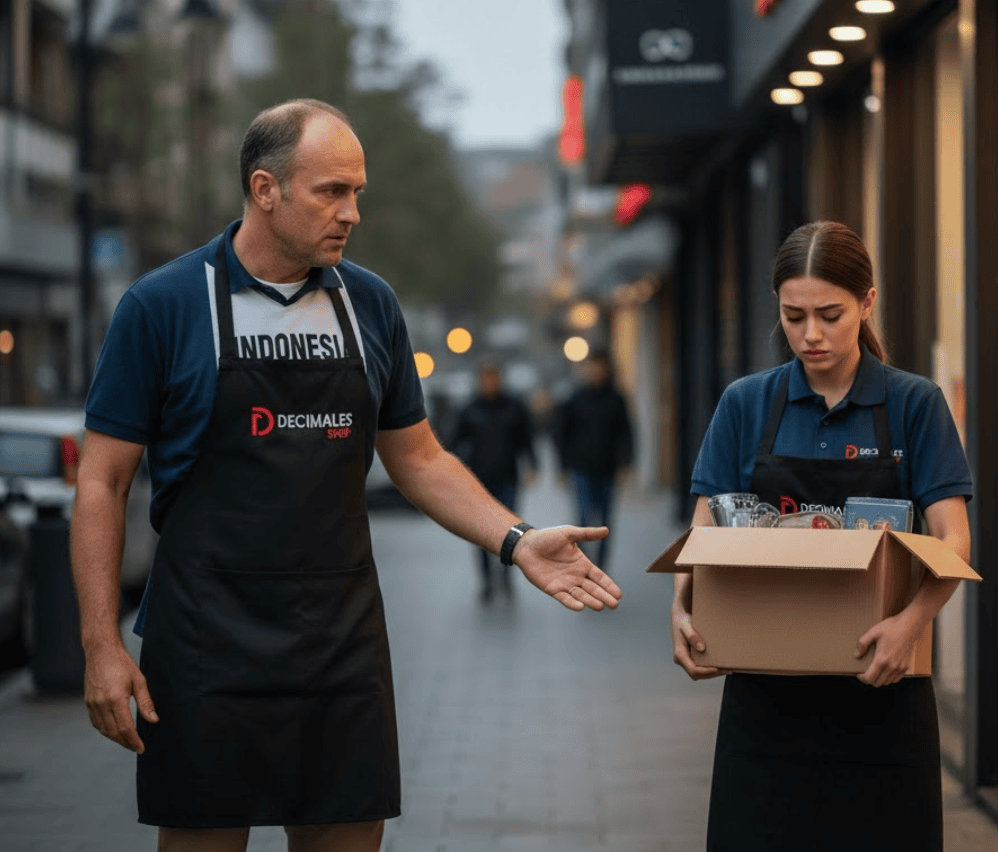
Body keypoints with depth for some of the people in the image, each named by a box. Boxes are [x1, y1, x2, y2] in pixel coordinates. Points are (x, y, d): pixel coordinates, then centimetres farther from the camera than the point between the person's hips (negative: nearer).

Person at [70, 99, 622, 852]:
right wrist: (102, 646, -9)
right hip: (210, 647, -3)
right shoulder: (162, 306, -5)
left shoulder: (370, 304, 7)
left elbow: (419, 459, 15)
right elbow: (103, 483, -3)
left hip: (344, 644, 4)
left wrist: (516, 541, 0)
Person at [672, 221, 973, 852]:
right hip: (766, 695, 1)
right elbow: (706, 528, 2)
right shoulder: (747, 404, 5)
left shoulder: (914, 403, -1)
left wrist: (913, 621, -28)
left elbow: (952, 539, -9)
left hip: (879, 688, -1)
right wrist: (684, 609, -18)